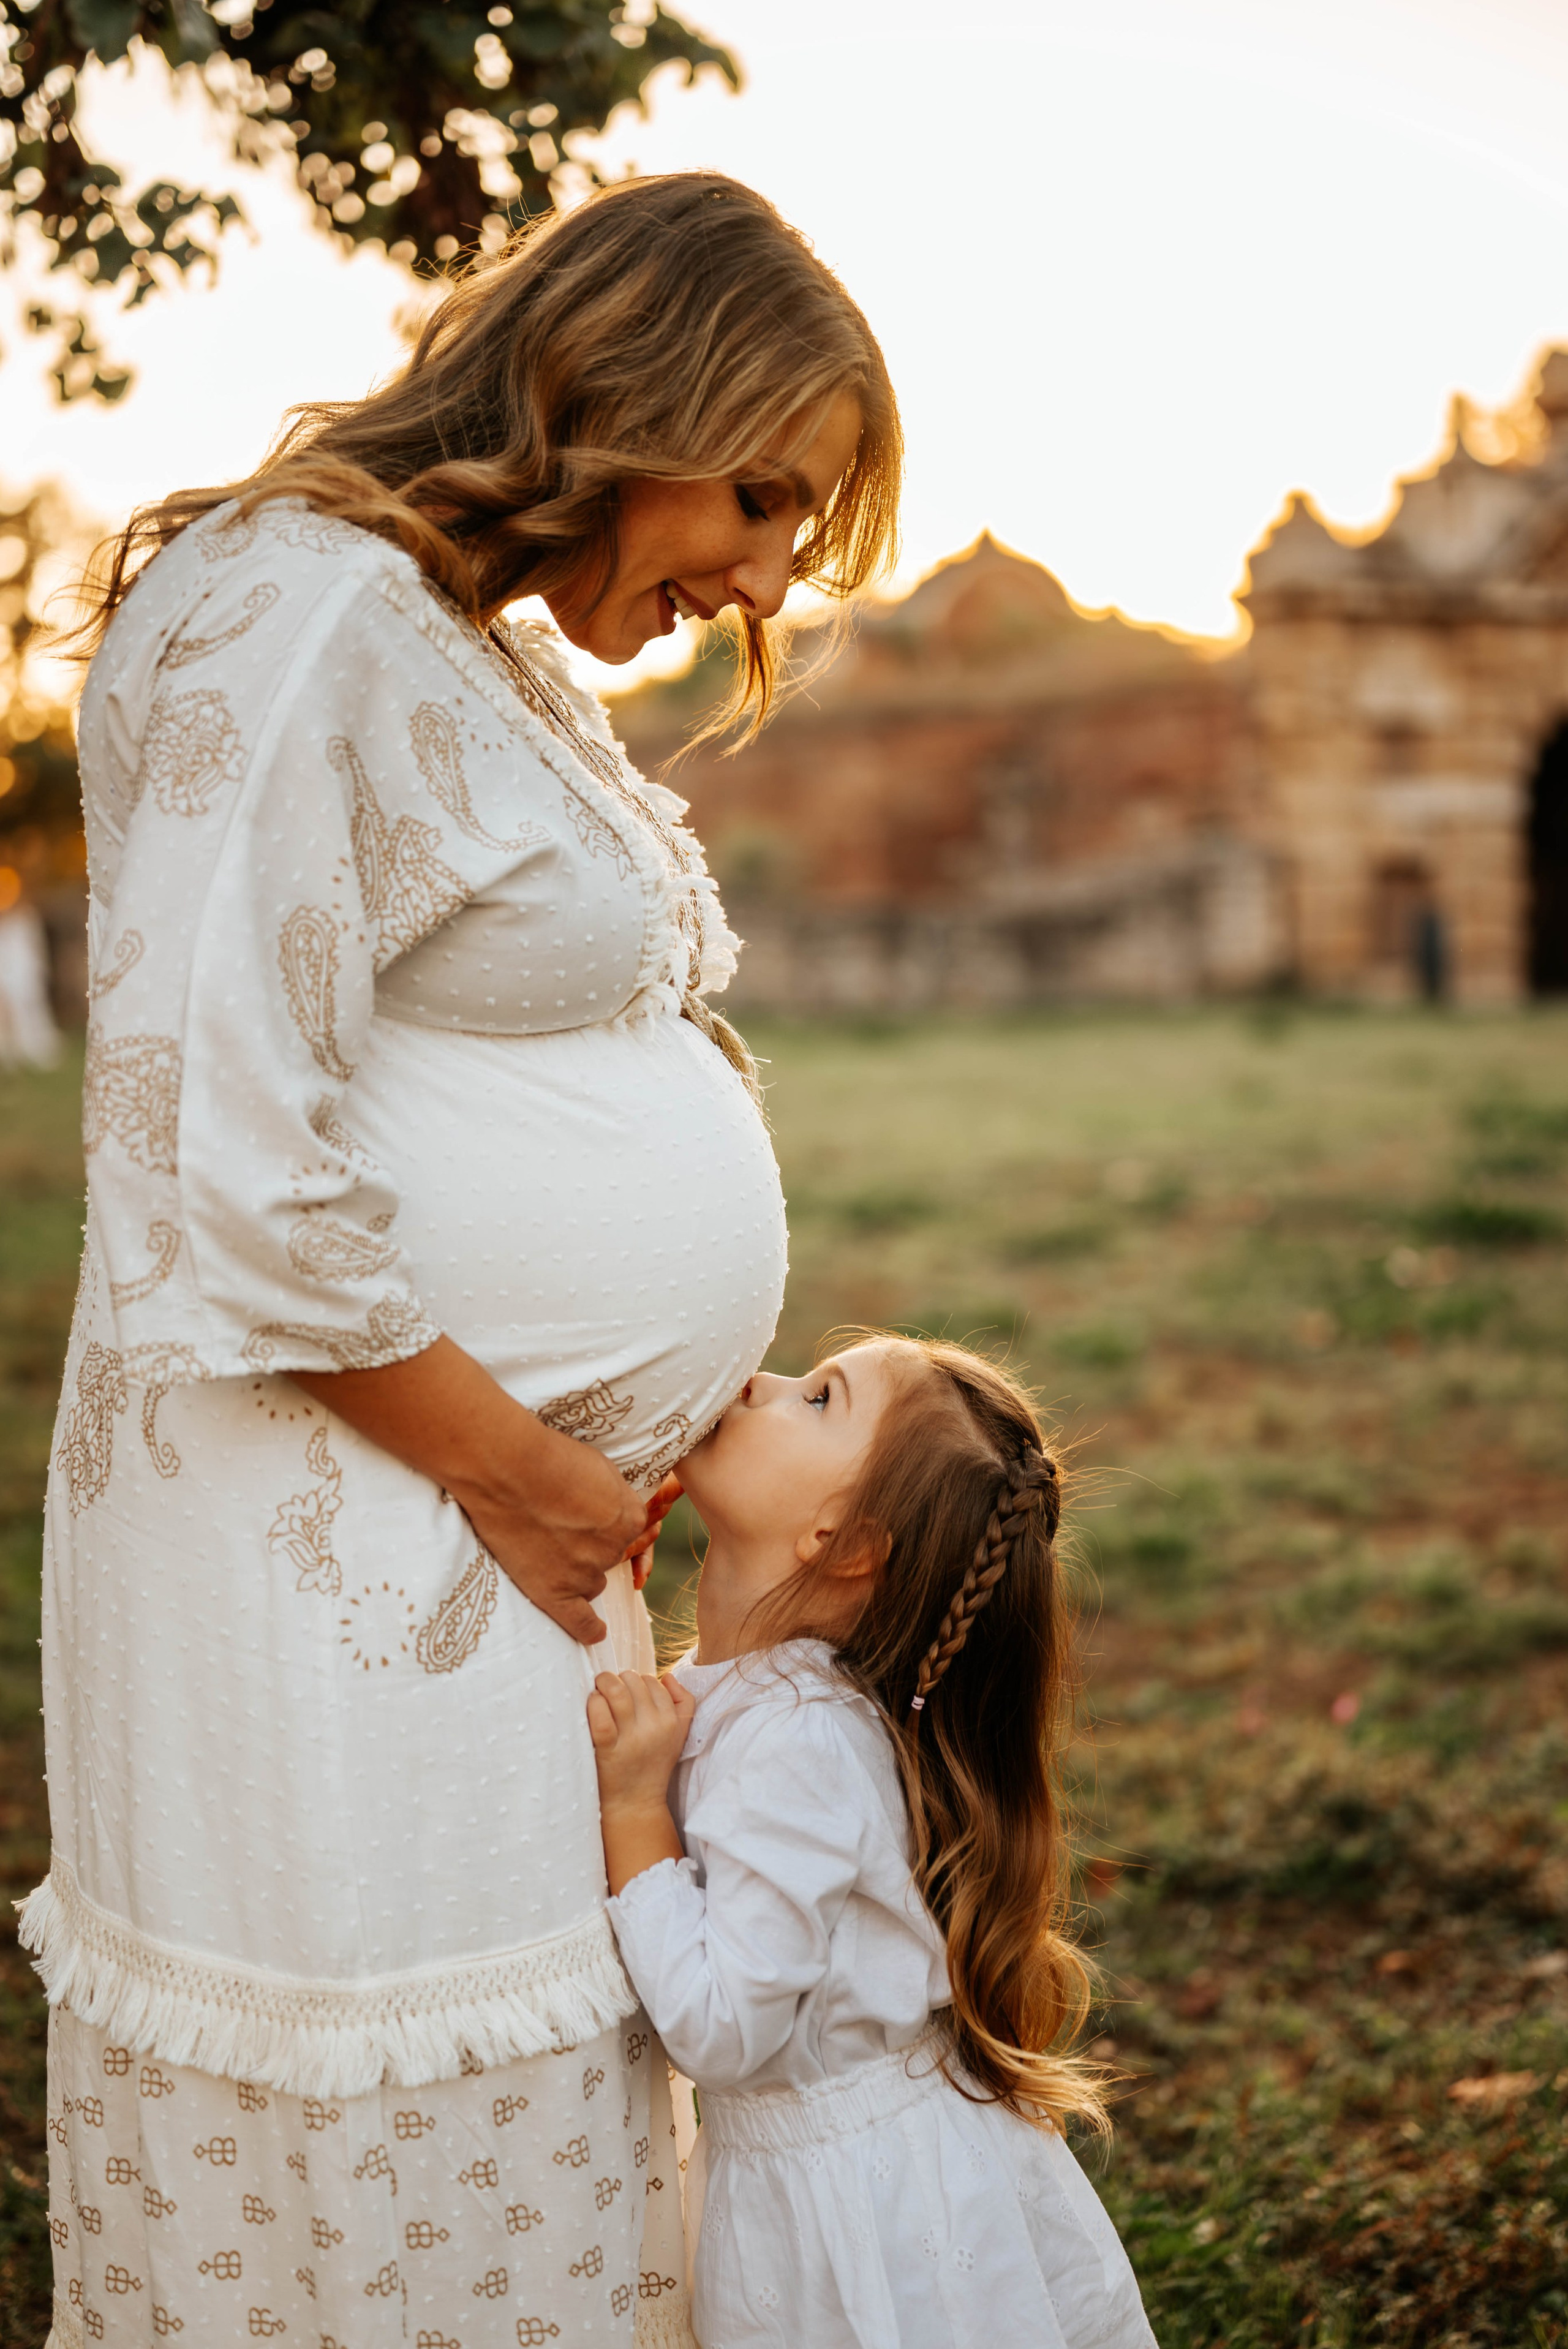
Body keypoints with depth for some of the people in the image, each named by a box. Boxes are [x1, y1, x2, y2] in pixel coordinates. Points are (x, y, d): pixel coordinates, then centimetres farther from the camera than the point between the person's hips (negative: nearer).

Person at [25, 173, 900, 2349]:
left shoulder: (505, 658, 16)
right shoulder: (294, 619, -15)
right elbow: (218, 1149, -22)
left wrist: (691, 1409, 11)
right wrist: (510, 1462, -14)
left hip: (528, 1530, 9)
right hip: (338, 1538, -9)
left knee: (530, 2133, 18)